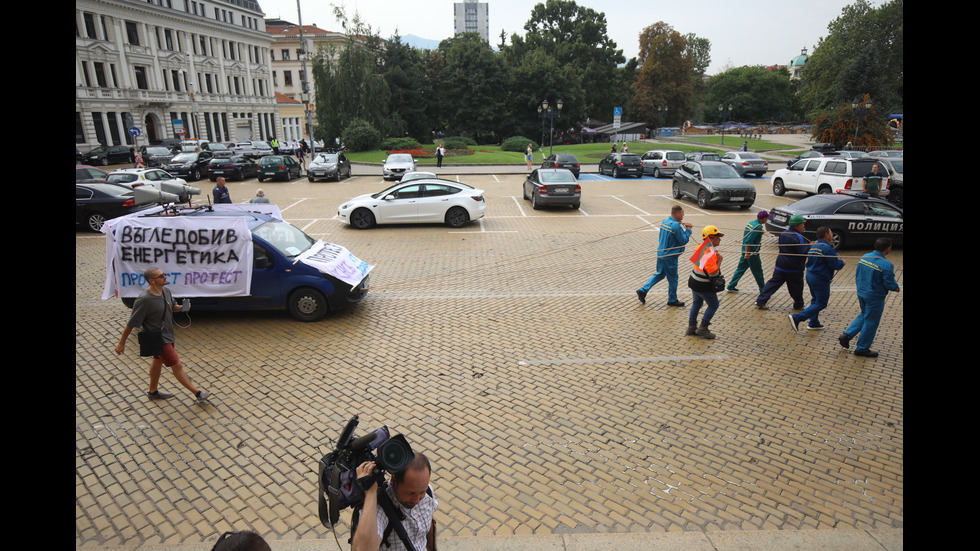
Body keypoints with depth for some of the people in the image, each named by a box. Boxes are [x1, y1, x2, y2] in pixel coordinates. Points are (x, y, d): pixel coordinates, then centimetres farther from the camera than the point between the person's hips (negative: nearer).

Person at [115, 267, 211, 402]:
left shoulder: (166, 291, -3)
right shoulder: (144, 300, -27)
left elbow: (172, 306, 15)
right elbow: (131, 323, -20)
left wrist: (181, 307, -8)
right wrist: (121, 343, -13)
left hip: (167, 334, 9)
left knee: (158, 361, 25)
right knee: (177, 366, -1)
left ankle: (153, 391, 44)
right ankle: (197, 392, 9)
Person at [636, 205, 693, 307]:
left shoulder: (665, 221, 5)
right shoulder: (676, 226, -22)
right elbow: (683, 241, -18)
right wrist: (688, 230, -5)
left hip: (661, 253, 8)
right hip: (670, 256, -8)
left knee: (660, 274, 21)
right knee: (673, 278, 8)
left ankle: (643, 290, 14)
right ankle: (672, 300, 23)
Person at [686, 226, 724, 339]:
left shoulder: (702, 247, 2)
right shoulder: (710, 253, -26)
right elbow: (713, 272, -29)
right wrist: (719, 260, -17)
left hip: (694, 281, 9)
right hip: (704, 286, -9)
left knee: (697, 303, 21)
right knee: (713, 305, 7)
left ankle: (691, 327, 27)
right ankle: (702, 329, 9)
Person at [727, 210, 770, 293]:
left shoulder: (750, 223, 6)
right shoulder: (758, 227, -20)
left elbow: (744, 236, 16)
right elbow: (748, 241, -26)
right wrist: (747, 253, -23)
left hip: (745, 251, 8)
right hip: (752, 253, -8)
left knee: (741, 269, 14)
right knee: (758, 272, 6)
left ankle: (731, 286, 15)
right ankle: (762, 290, 18)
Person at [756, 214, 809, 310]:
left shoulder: (783, 234, 7)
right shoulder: (798, 237, -19)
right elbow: (803, 252, -21)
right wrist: (810, 246, -4)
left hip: (780, 266, 6)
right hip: (794, 268, -6)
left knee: (773, 283, 7)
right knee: (796, 287, 12)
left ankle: (760, 301, 1)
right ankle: (798, 305, 28)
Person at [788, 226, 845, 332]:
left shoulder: (814, 245, 9)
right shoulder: (827, 248, -19)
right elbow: (836, 265, -19)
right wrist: (842, 262, 4)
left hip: (810, 276, 9)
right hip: (820, 280, -9)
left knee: (815, 300, 21)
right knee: (821, 304, -1)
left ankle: (813, 323, 26)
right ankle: (796, 318, -12)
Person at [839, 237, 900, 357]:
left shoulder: (863, 258, -2)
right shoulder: (886, 265, -23)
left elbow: (857, 276, 8)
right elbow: (890, 284, -17)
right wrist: (896, 288, 4)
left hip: (861, 293, 7)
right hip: (875, 298, -7)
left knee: (864, 315, 25)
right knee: (870, 322, 8)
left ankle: (847, 335, 13)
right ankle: (862, 349, 19)